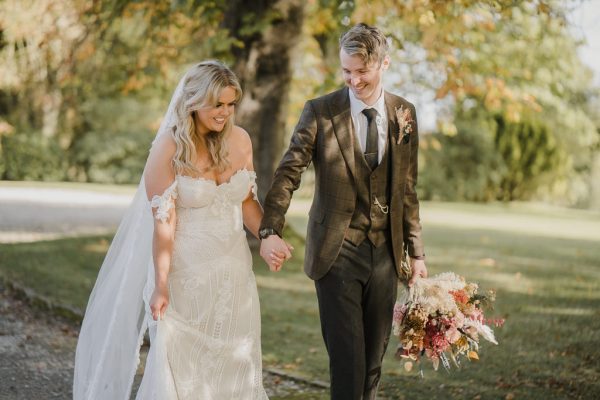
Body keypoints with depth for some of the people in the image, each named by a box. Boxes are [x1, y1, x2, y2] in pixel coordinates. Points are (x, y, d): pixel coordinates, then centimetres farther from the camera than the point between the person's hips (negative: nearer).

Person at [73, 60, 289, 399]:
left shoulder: (240, 139, 1)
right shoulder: (169, 148, -12)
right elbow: (163, 222, -14)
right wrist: (160, 285, -17)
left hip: (234, 271, 5)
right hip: (184, 272, -4)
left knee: (234, 364, 11)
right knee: (181, 369, 5)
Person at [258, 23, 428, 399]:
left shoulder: (404, 113, 6)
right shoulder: (320, 111, -5)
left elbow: (407, 189, 11)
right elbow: (288, 173, -8)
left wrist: (416, 252, 11)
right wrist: (271, 229, -23)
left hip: (385, 253, 4)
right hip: (338, 252, -3)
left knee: (374, 358, 11)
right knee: (347, 359, -5)